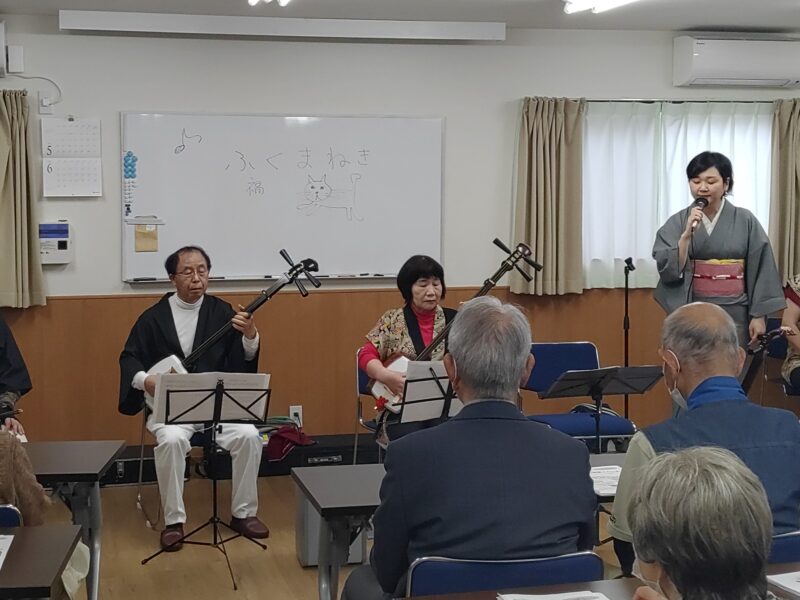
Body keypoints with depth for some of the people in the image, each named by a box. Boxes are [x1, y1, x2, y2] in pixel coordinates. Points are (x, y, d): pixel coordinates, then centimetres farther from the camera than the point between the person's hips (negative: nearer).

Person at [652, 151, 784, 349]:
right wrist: (687, 234, -18)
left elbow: (760, 271, 0)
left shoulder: (745, 221, -2)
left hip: (734, 314, 0)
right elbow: (668, 269, -8)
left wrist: (759, 315, -4)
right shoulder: (678, 222, 0)